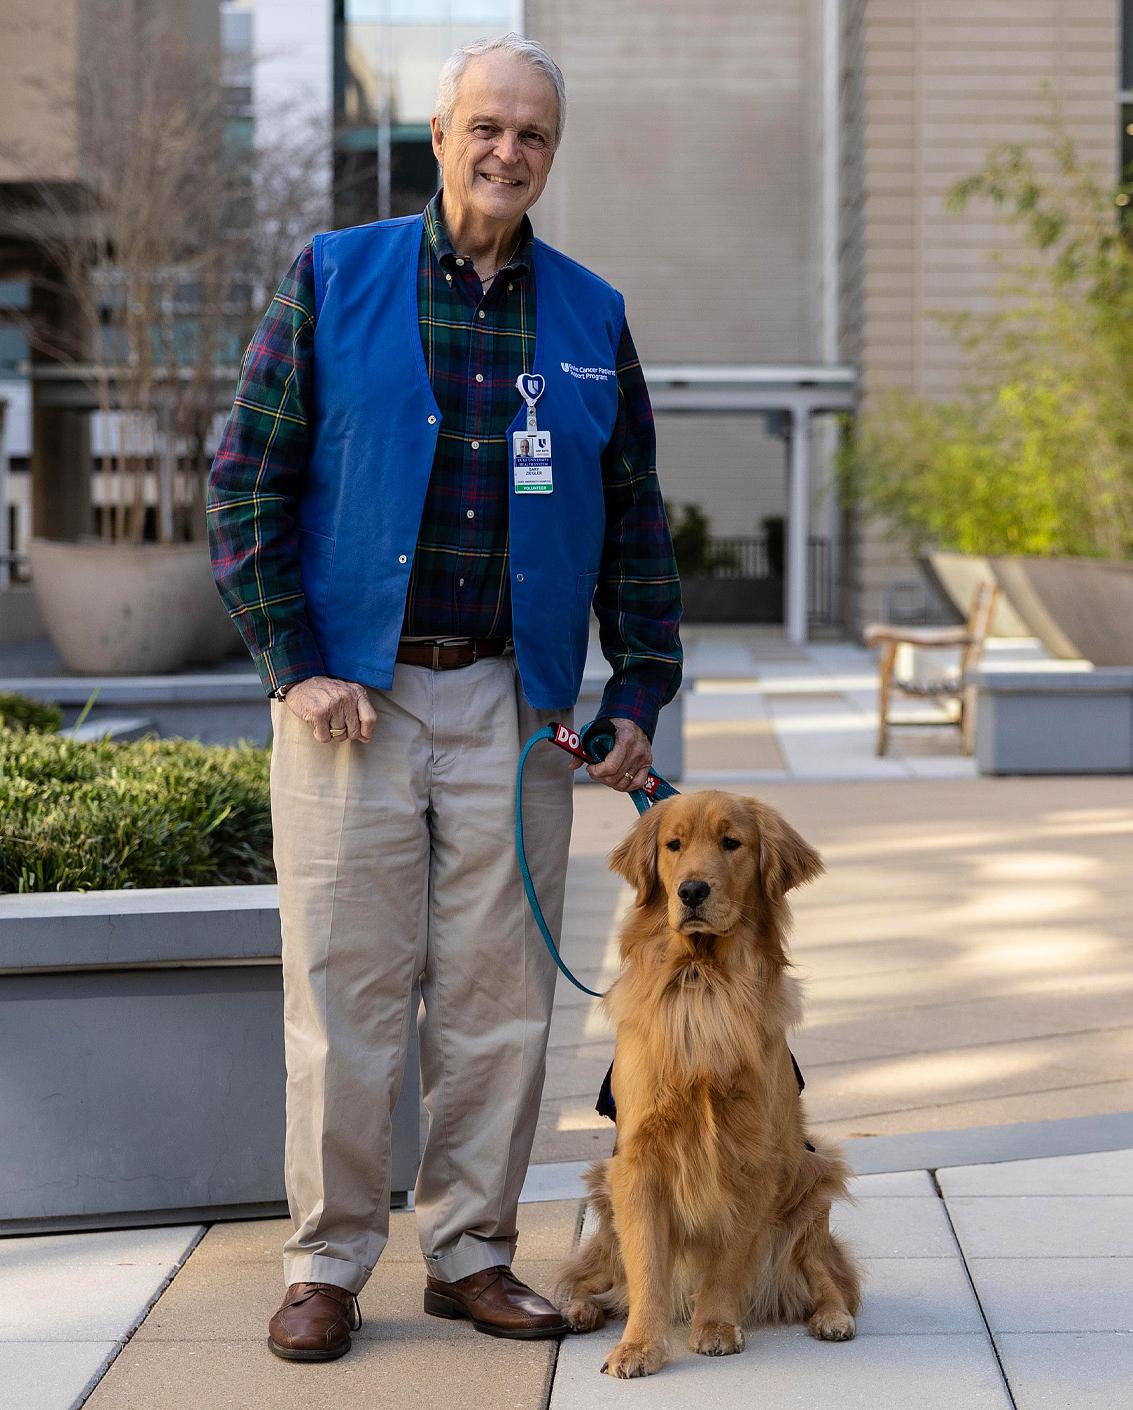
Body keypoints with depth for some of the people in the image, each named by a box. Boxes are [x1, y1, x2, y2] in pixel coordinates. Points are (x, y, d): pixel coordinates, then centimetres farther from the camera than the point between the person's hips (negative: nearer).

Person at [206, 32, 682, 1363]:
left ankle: (471, 1251, 18)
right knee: (344, 991, 0)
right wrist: (295, 665, -7)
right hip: (351, 691, -2)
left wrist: (638, 692, 6)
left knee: (499, 994, 6)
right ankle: (327, 1263, 12)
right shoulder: (332, 281, 2)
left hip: (514, 702, 3)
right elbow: (246, 482, 1)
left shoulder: (589, 316, 10)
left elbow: (635, 518, 15)